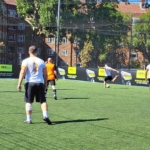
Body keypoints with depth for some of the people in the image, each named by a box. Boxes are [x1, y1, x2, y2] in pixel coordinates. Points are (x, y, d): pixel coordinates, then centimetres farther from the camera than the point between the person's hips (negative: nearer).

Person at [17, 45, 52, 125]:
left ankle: (29, 119, 9)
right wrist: (45, 83, 23)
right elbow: (45, 74, 11)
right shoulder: (41, 61, 9)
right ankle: (45, 116, -10)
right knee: (43, 101, 7)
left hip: (30, 83, -2)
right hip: (40, 83, 2)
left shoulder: (26, 61, 0)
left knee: (28, 102, 6)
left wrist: (19, 84, -10)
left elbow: (22, 73, -10)